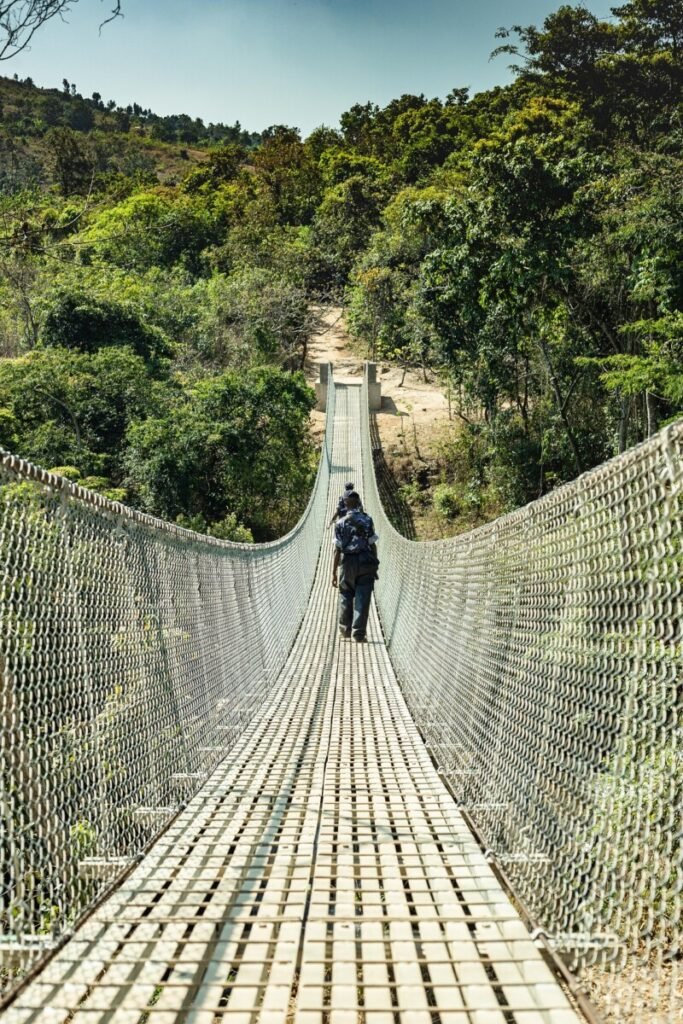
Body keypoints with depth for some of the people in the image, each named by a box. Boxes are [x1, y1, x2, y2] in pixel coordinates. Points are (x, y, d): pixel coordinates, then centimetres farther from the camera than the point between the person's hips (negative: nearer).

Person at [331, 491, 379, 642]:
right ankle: (359, 633, -2)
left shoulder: (341, 523, -1)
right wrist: (375, 567, 8)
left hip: (348, 563, 1)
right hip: (366, 563, -1)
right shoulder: (367, 520, -1)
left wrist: (334, 572, 1)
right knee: (362, 599, 1)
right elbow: (373, 545, -2)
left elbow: (337, 550, -3)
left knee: (345, 596, 16)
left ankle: (345, 629, 25)